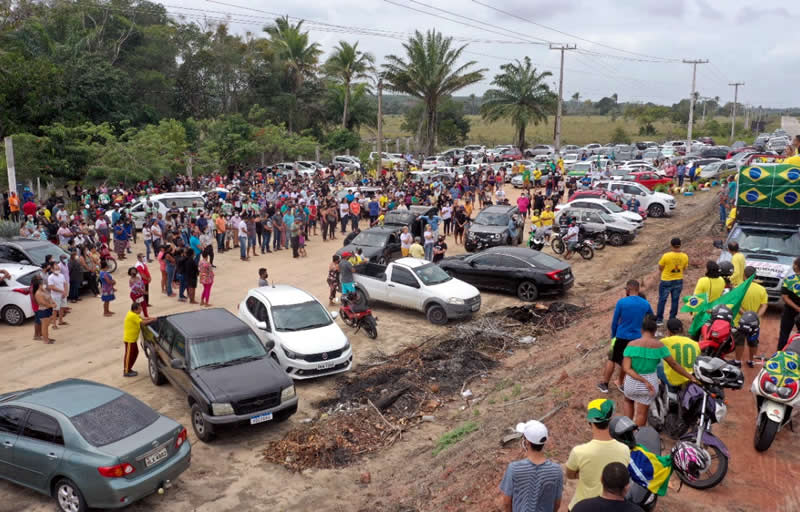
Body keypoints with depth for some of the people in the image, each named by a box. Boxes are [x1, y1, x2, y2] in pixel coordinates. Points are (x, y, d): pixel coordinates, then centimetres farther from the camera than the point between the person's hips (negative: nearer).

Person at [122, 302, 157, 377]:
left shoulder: (134, 314, 6)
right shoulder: (132, 316, -24)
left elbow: (142, 319, 11)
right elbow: (142, 322, -26)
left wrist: (151, 318, -2)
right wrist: (152, 320, -16)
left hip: (133, 338, 10)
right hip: (129, 339, -10)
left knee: (135, 353, 18)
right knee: (129, 355, 1)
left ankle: (129, 369, 29)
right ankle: (126, 372, 12)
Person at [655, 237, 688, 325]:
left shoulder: (666, 256, -21)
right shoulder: (685, 256, -9)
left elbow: (660, 268, -9)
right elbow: (684, 268, 6)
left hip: (666, 281, -3)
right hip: (679, 281, 3)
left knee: (662, 300, 10)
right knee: (675, 300, 15)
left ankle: (659, 319, 15)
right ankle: (672, 319, 23)